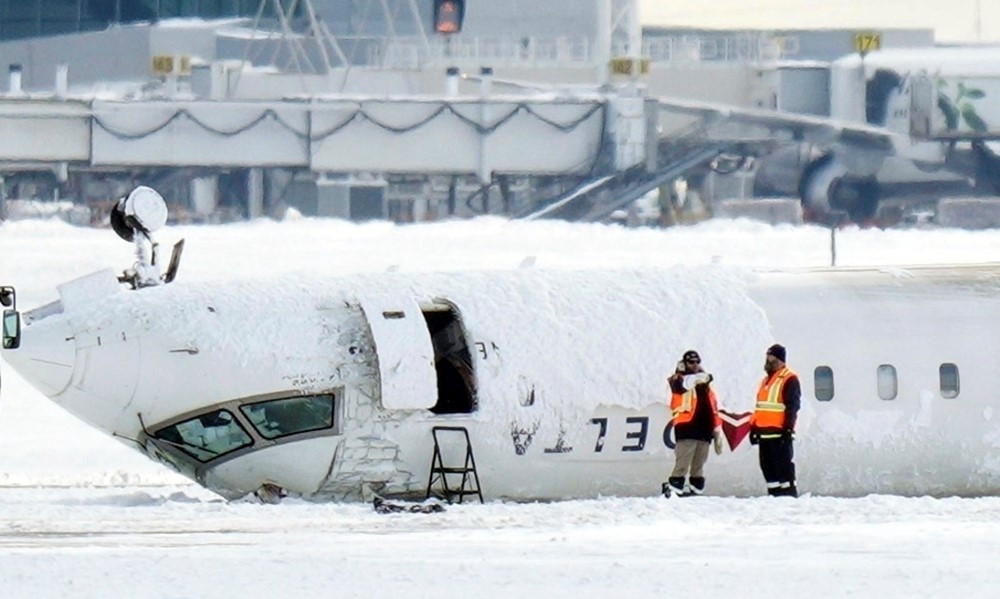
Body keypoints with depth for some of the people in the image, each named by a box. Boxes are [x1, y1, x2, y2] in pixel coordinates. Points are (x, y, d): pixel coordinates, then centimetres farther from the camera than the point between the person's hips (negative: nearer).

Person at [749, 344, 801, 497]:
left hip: (779, 433, -9)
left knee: (783, 464, -9)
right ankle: (774, 493, 13)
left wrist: (788, 429, -19)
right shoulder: (766, 381, 21)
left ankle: (789, 493, -8)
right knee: (767, 465, 9)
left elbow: (792, 407, -13)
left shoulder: (789, 380, -7)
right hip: (764, 432, 9)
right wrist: (754, 427, 21)